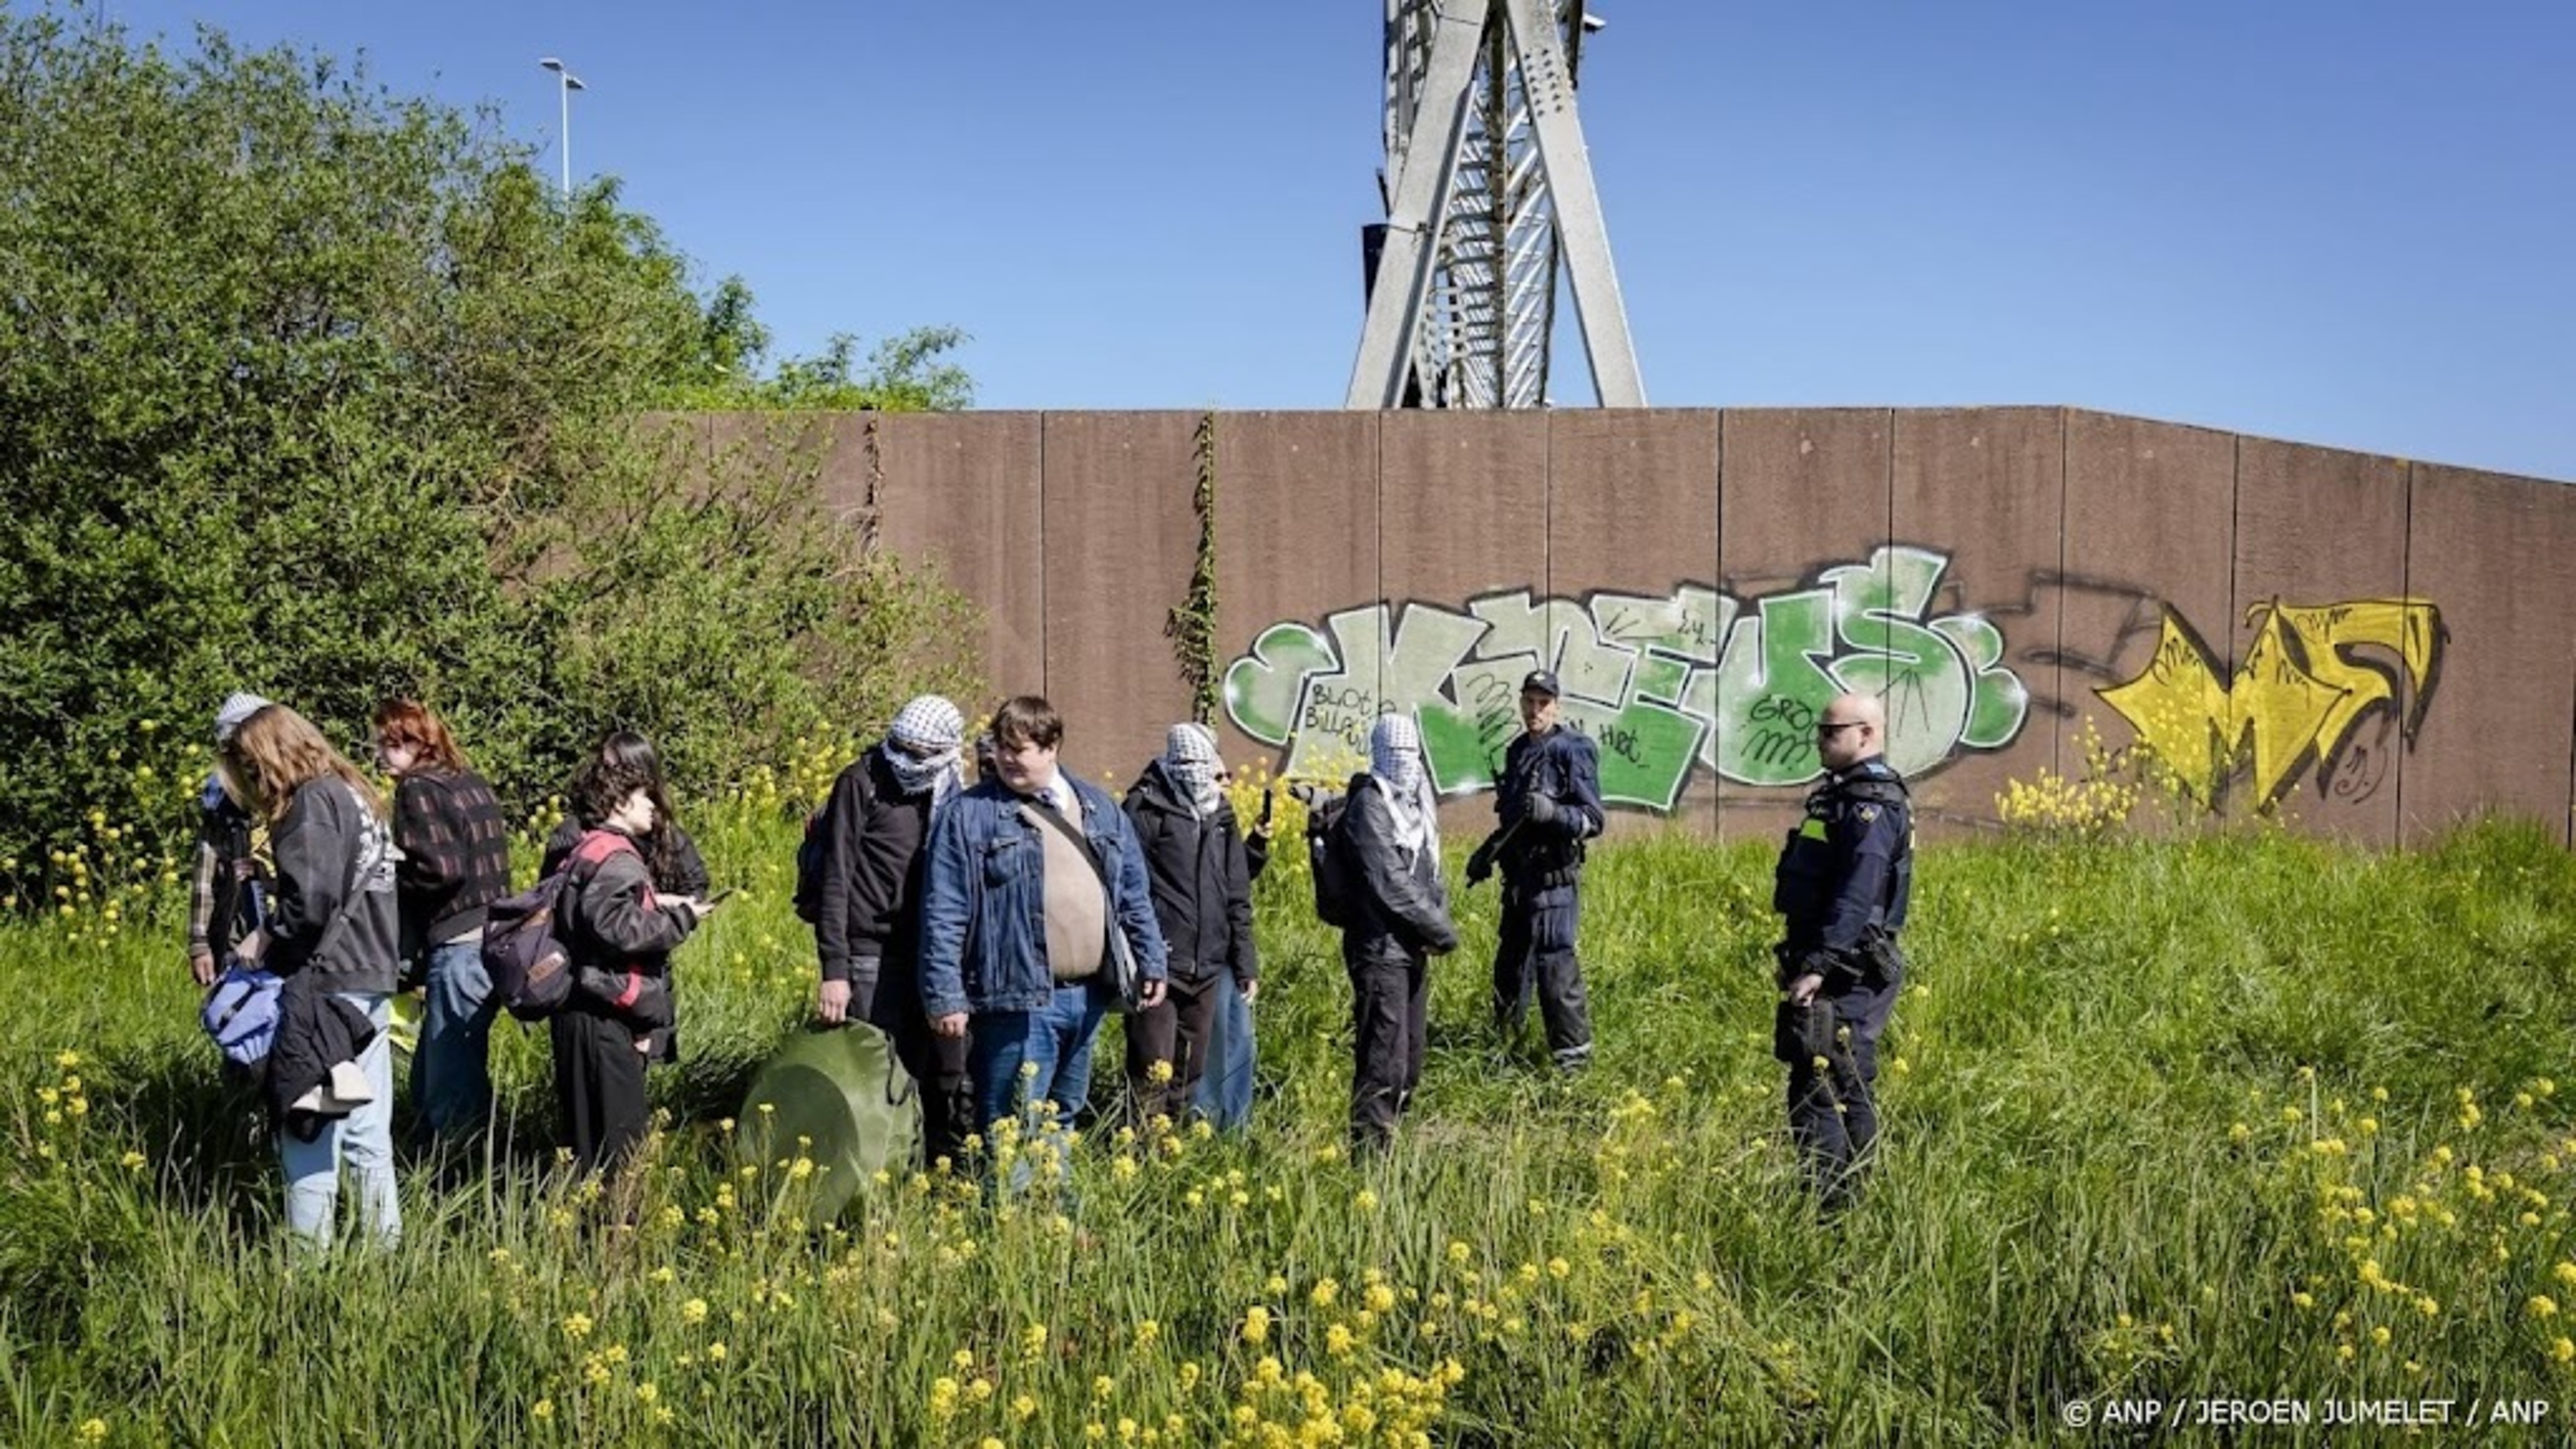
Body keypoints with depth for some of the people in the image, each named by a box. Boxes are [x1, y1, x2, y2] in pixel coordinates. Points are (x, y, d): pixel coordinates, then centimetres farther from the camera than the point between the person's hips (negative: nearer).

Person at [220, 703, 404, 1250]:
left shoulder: (312, 802, -10)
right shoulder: (354, 794, 16)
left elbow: (309, 900, -20)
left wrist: (266, 937, -4)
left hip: (327, 987, -9)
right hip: (373, 980, 9)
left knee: (308, 1128, -2)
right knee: (368, 1131, 12)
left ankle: (311, 1251, 1)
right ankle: (384, 1243, 16)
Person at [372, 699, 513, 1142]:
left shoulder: (418, 791, -9)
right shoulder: (471, 782, 16)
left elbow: (440, 869, -19)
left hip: (458, 947, -9)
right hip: (494, 937, 9)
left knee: (449, 1089, -4)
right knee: (428, 1080, 16)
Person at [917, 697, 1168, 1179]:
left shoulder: (1099, 809, 13)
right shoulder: (969, 816, -3)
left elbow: (1134, 897, 18)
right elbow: (943, 916, -6)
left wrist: (1151, 963, 12)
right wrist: (944, 997, -11)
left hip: (1088, 996, 6)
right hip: (1018, 999, -5)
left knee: (1062, 1118, 19)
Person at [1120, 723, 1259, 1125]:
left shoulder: (1220, 813, 13)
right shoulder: (1146, 808, -8)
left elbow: (1237, 898, 19)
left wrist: (1246, 964, 17)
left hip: (1206, 970, 7)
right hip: (1158, 967, -7)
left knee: (1190, 1075, 13)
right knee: (1152, 1076, -7)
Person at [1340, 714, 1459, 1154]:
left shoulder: (1418, 801, 13)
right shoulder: (1370, 805, -13)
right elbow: (1389, 883, -19)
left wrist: (1439, 921, -2)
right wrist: (1443, 932, -12)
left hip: (1415, 949, 9)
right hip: (1381, 949, -9)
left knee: (1411, 1057, 15)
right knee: (1384, 1061, -10)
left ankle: (1386, 1135, 26)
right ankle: (1369, 1148, -4)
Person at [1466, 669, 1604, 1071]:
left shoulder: (1572, 751, -10)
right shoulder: (1517, 751, 13)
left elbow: (1593, 820, -14)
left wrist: (1552, 812, -28)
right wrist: (1487, 851, 19)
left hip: (1553, 877, -8)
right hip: (1518, 875, 8)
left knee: (1555, 963, -8)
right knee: (1509, 963, 17)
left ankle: (1574, 1053, 0)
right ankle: (1501, 1042, 29)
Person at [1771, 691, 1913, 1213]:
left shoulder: (1873, 805, -16)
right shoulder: (1842, 794, 17)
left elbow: (1856, 898, -25)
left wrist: (1816, 967, -28)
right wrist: (1809, 963, 19)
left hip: (1844, 976, -11)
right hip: (1840, 971, 11)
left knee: (1816, 1092, -11)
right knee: (1850, 1091, 16)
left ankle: (1830, 1206, -10)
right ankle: (1850, 1200, 24)